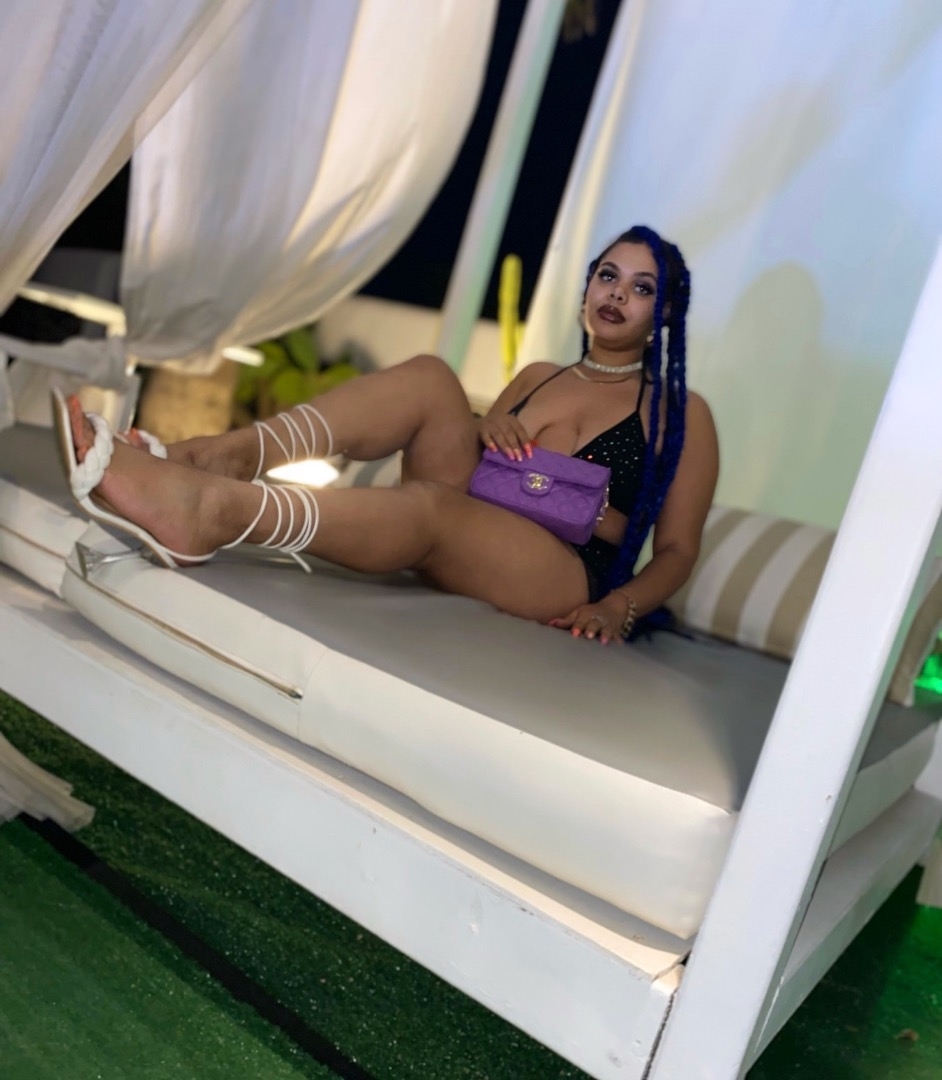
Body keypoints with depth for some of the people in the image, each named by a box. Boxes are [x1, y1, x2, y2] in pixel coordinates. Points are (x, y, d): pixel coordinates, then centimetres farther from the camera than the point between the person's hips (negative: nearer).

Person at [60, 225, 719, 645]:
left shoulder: (682, 414, 11)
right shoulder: (535, 377, 24)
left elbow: (678, 549, 4)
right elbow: (470, 466, 18)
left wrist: (619, 608, -15)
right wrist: (481, 427, -4)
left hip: (566, 581, -4)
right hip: (469, 550, 4)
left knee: (433, 504, -36)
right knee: (428, 377, -18)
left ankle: (210, 509, -51)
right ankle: (226, 456, -35)